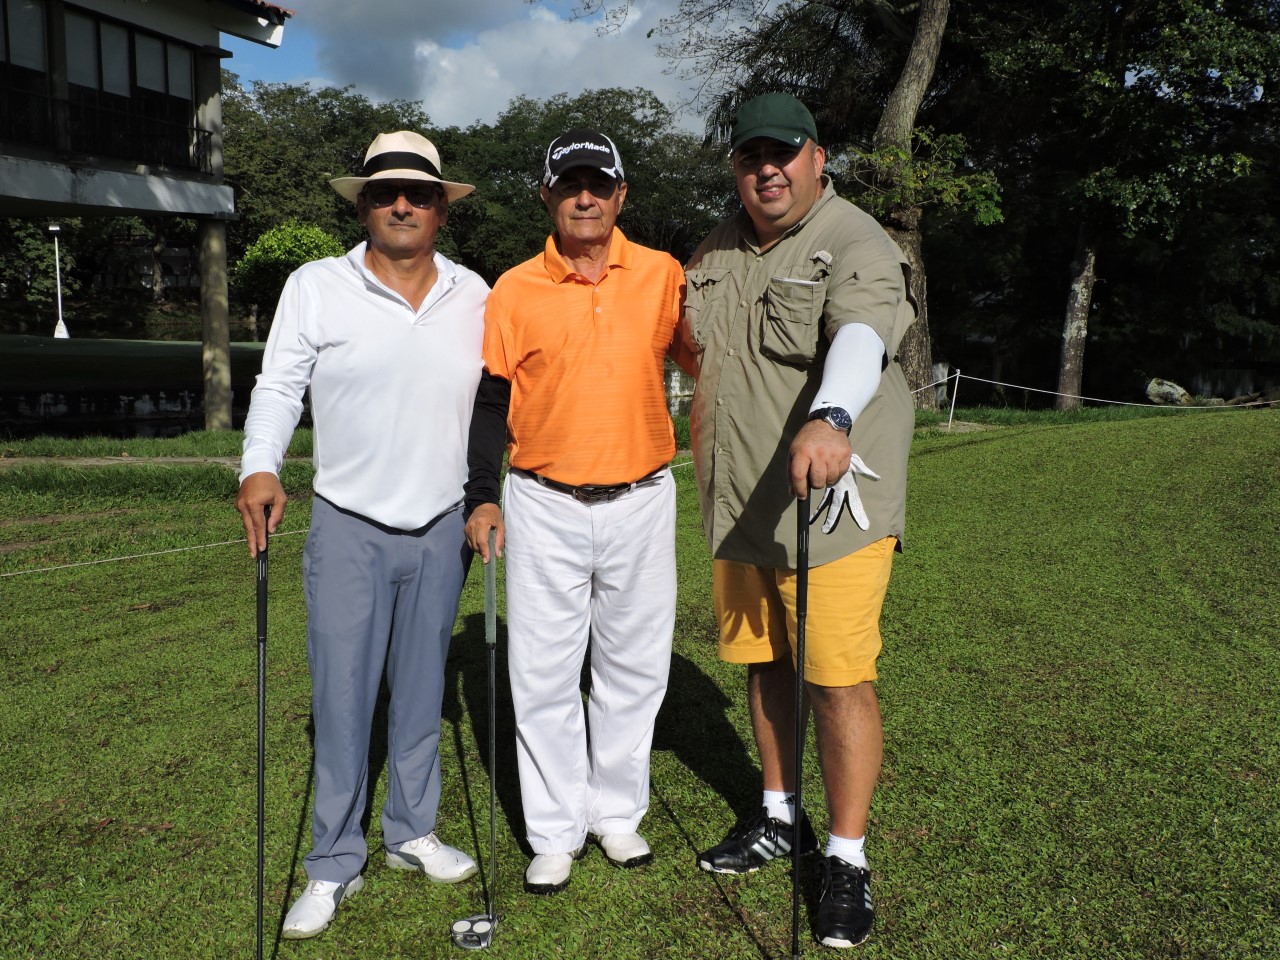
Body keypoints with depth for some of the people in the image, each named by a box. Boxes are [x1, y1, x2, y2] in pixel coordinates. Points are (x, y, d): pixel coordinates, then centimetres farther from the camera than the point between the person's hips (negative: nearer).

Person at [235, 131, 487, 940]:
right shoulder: (316, 287, -2)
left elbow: (491, 401, 11)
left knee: (422, 690, 13)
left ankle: (414, 833, 29)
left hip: (441, 527, 3)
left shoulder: (474, 295, 5)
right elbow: (279, 386, -2)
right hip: (349, 528, -2)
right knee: (342, 699, -1)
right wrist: (261, 467, -18)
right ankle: (335, 866, 14)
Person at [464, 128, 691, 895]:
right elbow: (490, 400, 5)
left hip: (641, 500, 1)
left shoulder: (665, 277, 1)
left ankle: (618, 812, 28)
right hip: (544, 507, 0)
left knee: (634, 665, 11)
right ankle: (557, 830, 20)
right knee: (544, 673, 4)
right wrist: (482, 497, 0)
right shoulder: (515, 290, 1)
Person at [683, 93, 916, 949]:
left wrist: (831, 417, -51)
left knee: (839, 678, -5)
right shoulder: (718, 250, 11)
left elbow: (862, 337, -33)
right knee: (763, 662, 15)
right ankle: (781, 819, 33)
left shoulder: (857, 245, -12)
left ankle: (848, 857, 11)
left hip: (831, 503, -6)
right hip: (737, 505, 7)